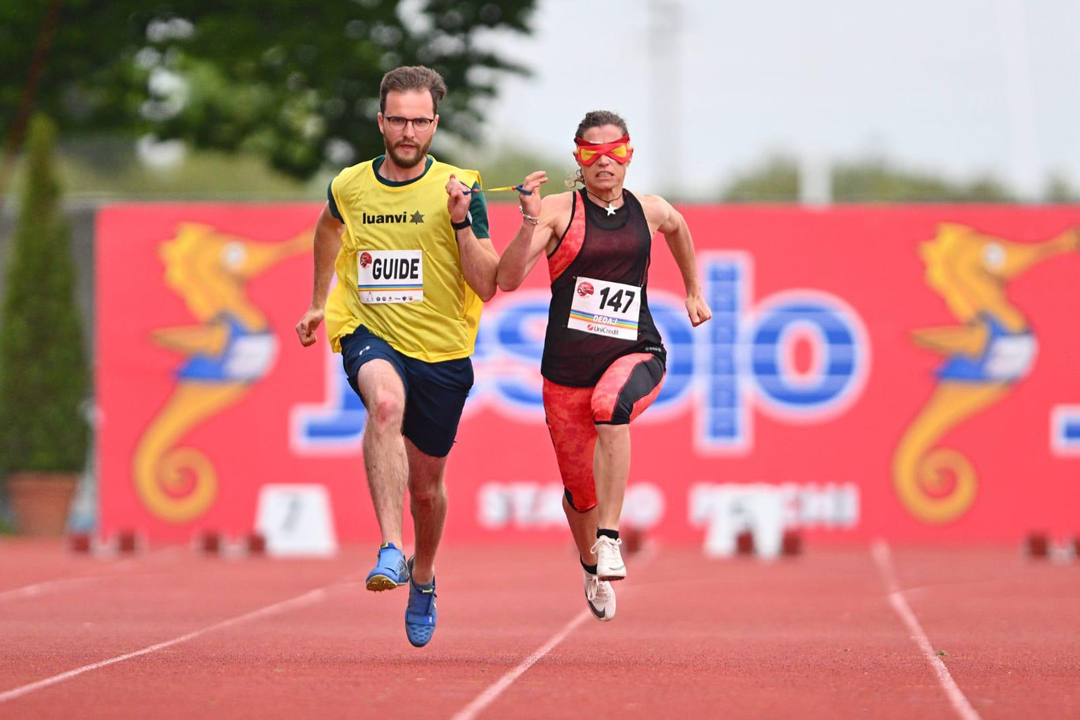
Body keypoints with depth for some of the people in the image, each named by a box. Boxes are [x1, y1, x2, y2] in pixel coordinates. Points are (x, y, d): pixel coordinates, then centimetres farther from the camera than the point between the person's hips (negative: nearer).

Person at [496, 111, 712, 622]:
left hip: (635, 353, 0)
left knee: (611, 405, -37)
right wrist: (529, 226, -28)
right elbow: (507, 280, -15)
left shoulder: (649, 212, 6)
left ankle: (610, 539, -33)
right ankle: (592, 569, 40)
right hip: (567, 363, 0)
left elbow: (678, 230, 33)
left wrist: (694, 292, 38)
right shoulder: (559, 211, -4)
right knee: (578, 487, 7)